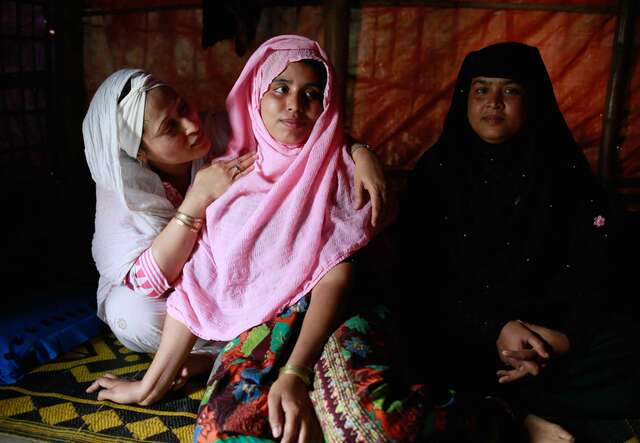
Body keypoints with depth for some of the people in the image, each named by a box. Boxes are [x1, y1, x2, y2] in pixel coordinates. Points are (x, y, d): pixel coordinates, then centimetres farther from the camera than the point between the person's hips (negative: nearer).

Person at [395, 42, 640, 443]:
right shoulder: (438, 169, 2)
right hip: (462, 322, -1)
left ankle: (510, 409, -18)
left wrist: (565, 338, -19)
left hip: (552, 322, 2)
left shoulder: (565, 171, 4)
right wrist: (494, 329, -18)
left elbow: (592, 273, -1)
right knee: (425, 350, -32)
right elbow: (424, 273, -5)